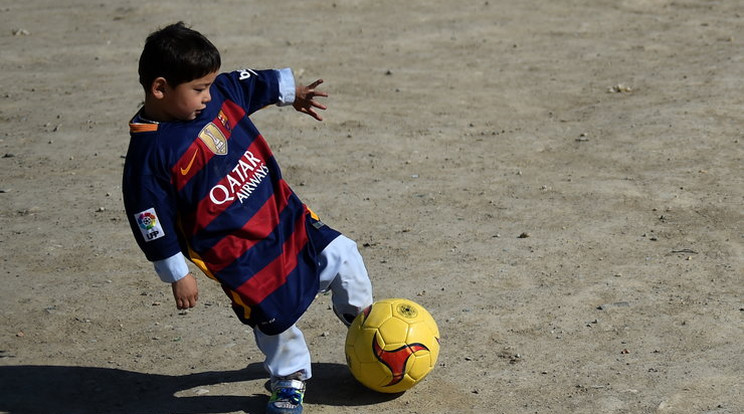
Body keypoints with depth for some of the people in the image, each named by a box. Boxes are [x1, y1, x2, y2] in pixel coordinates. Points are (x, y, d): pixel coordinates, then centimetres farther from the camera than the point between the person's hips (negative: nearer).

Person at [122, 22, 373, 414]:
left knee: (342, 256, 11)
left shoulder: (220, 92, -7)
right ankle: (290, 380, 36)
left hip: (284, 212, 6)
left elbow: (256, 83, 15)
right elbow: (151, 220, -16)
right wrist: (177, 276, -9)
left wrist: (292, 91, 30)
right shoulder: (149, 153, -23)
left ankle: (361, 317, 42)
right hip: (236, 255, -6)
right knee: (274, 316, 5)